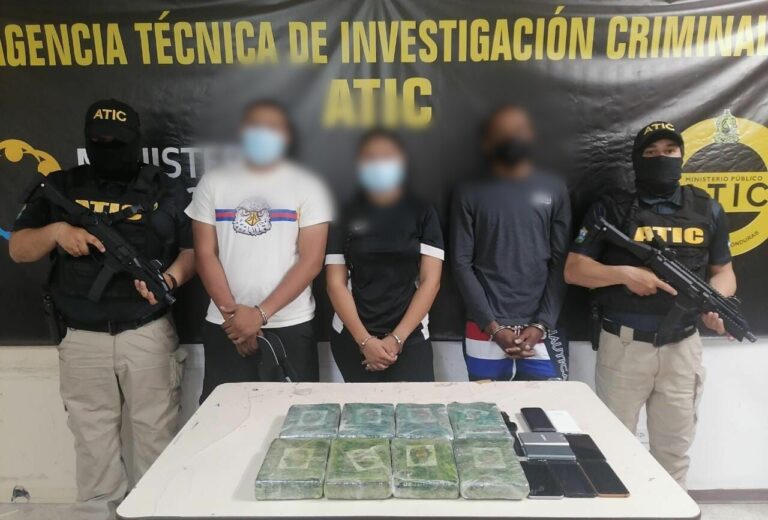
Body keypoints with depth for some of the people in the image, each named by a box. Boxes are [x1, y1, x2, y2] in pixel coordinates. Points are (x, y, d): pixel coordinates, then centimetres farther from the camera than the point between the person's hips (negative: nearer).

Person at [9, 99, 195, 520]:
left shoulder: (165, 191, 4)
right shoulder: (61, 188, 8)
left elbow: (193, 249, 3)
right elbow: (18, 249, 8)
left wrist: (171, 276, -17)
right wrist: (57, 230, -12)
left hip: (148, 334, -1)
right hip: (82, 340, 2)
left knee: (156, 439, 7)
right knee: (93, 445, 13)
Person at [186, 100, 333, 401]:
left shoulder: (307, 187, -1)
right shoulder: (213, 184, 6)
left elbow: (311, 260, -7)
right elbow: (205, 255, 3)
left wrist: (261, 313, -12)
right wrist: (231, 313, -8)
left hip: (291, 327, -1)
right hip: (225, 326, 2)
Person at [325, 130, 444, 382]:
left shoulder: (422, 213, 2)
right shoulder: (345, 215, 3)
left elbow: (430, 281, -2)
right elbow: (336, 283, -1)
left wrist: (397, 338, -10)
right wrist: (365, 340, -9)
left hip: (410, 337, 0)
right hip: (352, 337, 1)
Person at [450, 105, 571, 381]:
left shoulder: (554, 190, 8)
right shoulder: (469, 194, 4)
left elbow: (561, 262, 4)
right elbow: (461, 264, -1)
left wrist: (542, 324, -6)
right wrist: (493, 327, -8)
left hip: (540, 331, 1)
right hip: (485, 332, -1)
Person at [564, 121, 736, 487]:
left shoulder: (708, 211, 8)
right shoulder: (611, 209, -1)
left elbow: (723, 272, 12)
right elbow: (573, 270, -4)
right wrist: (625, 273, -18)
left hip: (682, 347, 3)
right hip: (624, 346, -2)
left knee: (674, 450, 14)